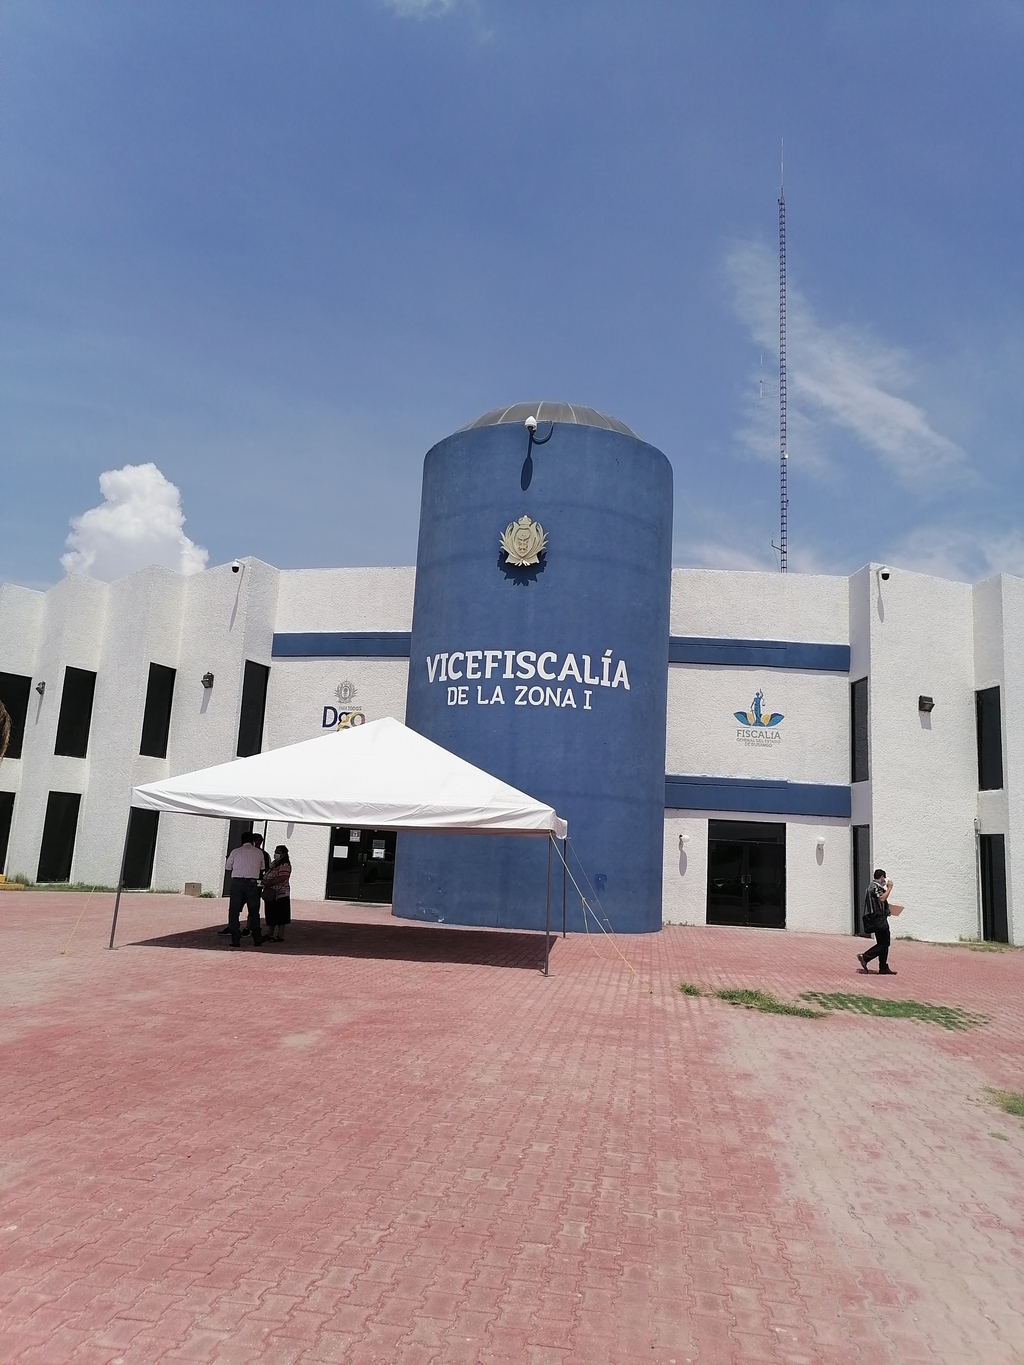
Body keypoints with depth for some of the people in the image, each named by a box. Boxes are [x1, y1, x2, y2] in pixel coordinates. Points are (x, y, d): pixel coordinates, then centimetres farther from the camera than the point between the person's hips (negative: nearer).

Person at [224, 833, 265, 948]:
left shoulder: (235, 852, 4)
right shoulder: (259, 852, 7)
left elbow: (228, 867, 13)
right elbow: (261, 869, 17)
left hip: (237, 882, -1)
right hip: (252, 883, 1)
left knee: (234, 912, 6)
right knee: (254, 912, 12)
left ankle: (236, 940, 1)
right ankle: (257, 940, 16)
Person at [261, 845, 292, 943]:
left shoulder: (285, 865, -14)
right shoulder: (273, 863, 17)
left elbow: (283, 878, -25)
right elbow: (268, 876, 26)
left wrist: (269, 883, -24)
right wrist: (264, 882, 7)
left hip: (280, 895, -9)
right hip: (271, 895, 9)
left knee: (279, 916, -3)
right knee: (271, 916, 15)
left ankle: (280, 936, 2)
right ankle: (269, 934, 23)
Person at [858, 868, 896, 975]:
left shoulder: (872, 886, 21)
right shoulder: (876, 886, -12)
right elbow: (882, 898, -27)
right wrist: (889, 888, -18)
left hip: (876, 919, 11)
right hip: (879, 918, -11)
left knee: (883, 943, 11)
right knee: (884, 943, -10)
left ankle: (884, 968, 11)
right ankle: (865, 957, -13)